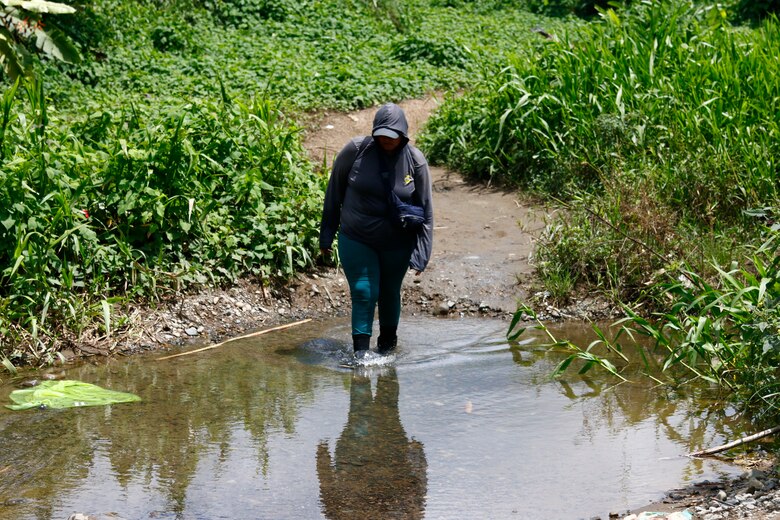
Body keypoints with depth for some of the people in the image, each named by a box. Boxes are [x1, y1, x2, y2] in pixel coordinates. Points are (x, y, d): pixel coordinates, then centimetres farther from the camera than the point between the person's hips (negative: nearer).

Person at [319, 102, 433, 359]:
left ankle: (388, 341, 36)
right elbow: (334, 192, -1)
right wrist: (326, 236, 2)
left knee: (389, 294, 14)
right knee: (363, 293, -9)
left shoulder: (415, 161, -10)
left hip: (397, 244, 1)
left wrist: (421, 255, -8)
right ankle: (360, 352, -3)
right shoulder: (356, 150, -12)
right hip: (356, 239, -1)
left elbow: (426, 211, -4)